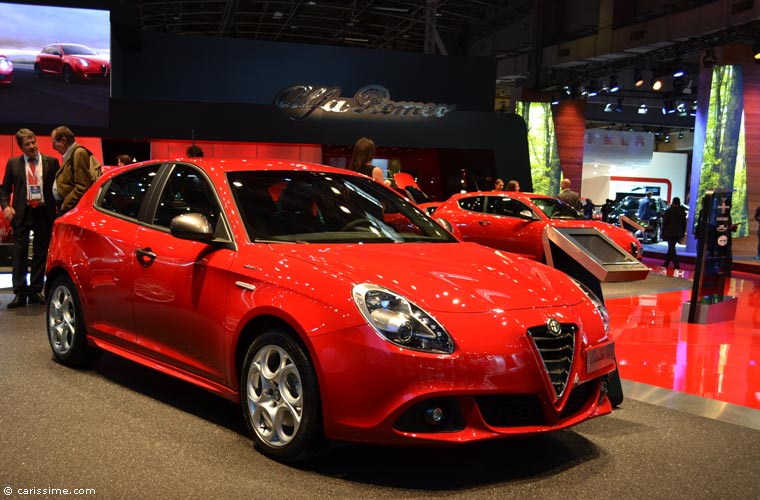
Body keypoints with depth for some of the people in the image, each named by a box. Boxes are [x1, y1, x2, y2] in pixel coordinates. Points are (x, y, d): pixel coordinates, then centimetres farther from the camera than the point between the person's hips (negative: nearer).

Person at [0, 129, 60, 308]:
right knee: (20, 253, 0)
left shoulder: (51, 162, 4)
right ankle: (20, 293, 7)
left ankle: (36, 291, 17)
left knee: (41, 253, 7)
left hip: (44, 212, 0)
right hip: (22, 213, 0)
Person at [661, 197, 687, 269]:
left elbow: (665, 222, -6)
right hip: (678, 233, 5)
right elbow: (684, 223, 11)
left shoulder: (669, 210, -6)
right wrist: (683, 234, 16)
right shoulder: (683, 211, 8)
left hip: (669, 233, -5)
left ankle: (676, 265, -14)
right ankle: (666, 263, 19)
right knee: (671, 248, 14)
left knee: (671, 248, -5)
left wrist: (663, 233, 0)